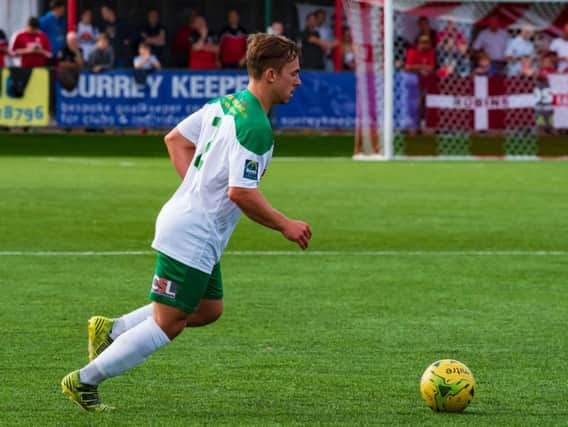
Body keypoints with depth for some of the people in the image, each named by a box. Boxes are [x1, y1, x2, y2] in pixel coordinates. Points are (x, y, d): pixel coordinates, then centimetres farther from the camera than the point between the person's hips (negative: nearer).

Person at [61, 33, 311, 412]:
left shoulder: (226, 104, 7)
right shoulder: (255, 127, -22)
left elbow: (176, 139, 17)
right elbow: (241, 192, -27)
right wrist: (285, 225, -14)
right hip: (193, 235, -10)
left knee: (209, 309, 20)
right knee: (167, 324, -1)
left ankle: (111, 330, 21)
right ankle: (84, 382, 6)